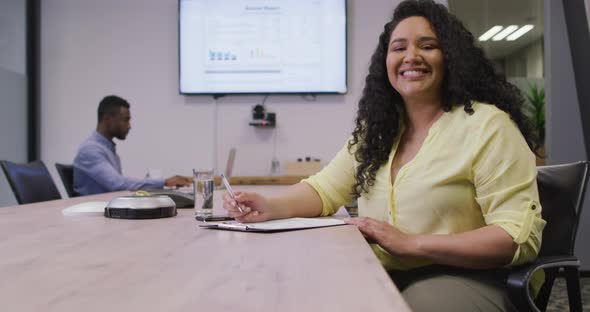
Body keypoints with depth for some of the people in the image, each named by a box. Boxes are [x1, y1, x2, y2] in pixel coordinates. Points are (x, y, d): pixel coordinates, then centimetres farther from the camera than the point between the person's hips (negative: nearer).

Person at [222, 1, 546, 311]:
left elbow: (521, 236, -14)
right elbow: (325, 188, 10)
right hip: (379, 277, 5)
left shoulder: (487, 125, -9)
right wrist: (271, 208, -13)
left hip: (457, 279, -4)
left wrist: (410, 243, -21)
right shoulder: (377, 127, 11)